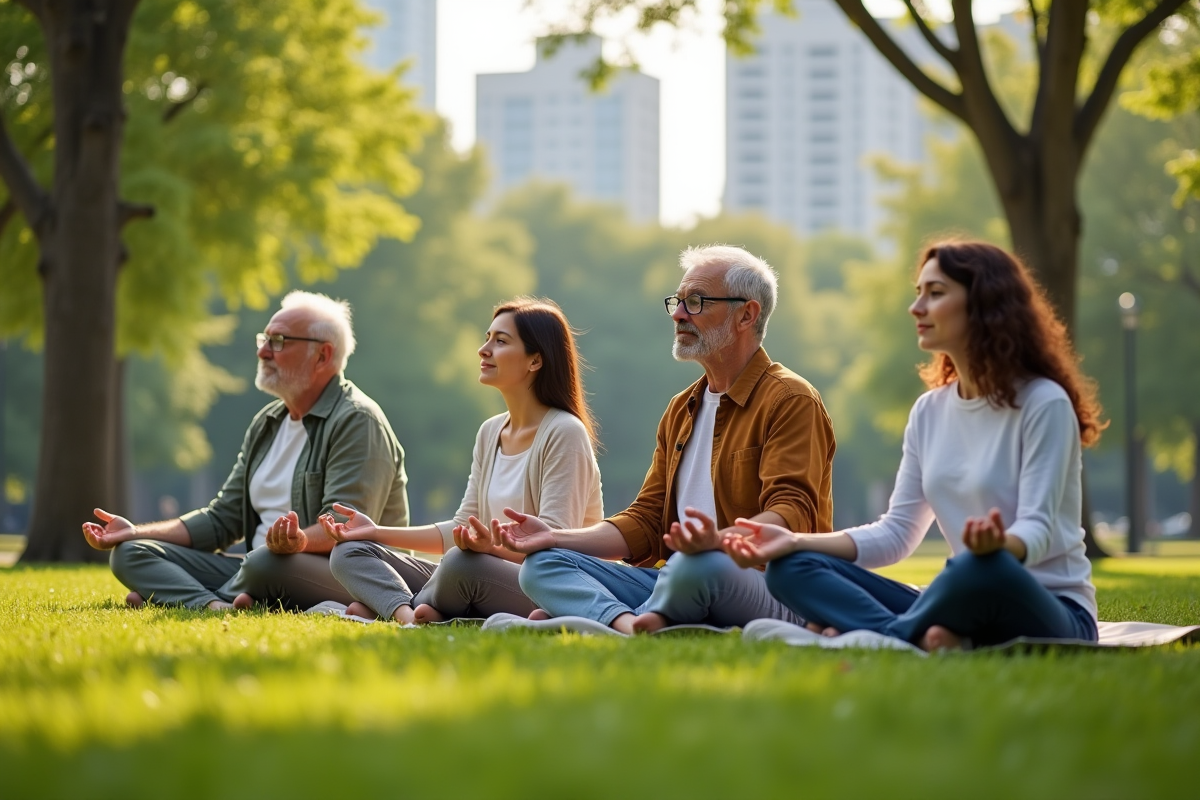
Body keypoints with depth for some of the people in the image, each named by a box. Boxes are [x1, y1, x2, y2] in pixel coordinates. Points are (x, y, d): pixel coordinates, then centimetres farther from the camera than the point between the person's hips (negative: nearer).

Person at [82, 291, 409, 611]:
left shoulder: (357, 422, -9)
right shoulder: (267, 423, 18)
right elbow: (222, 518, 19)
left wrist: (300, 540, -43)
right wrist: (136, 533, 9)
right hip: (259, 570, 8)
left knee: (266, 563, -41)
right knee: (130, 552, -3)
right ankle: (219, 609, -32)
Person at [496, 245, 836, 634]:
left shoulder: (791, 401, -3)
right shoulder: (682, 410, 23)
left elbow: (792, 515, -17)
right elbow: (646, 521, 21)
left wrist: (719, 541, -37)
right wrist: (555, 536, 7)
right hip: (674, 577, 8)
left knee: (701, 565, -41)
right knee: (541, 564, -8)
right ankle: (629, 626, -35)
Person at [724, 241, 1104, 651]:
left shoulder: (1043, 403, -8)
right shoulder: (930, 411, 12)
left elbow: (1038, 530, -17)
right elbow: (896, 532, 11)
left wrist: (999, 545, -41)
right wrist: (795, 541, -2)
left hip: (1049, 613, -6)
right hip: (961, 606, 6)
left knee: (984, 568, -42)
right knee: (792, 567, -9)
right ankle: (923, 639, -33)